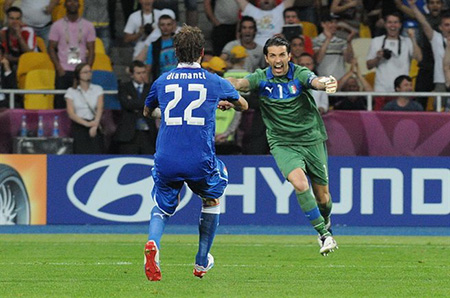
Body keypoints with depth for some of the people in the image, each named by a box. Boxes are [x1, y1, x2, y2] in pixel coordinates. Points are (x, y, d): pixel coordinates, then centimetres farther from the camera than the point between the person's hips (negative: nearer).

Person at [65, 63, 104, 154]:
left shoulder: (98, 89, 10)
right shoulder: (71, 91, 6)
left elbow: (100, 109, -2)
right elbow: (71, 113, -2)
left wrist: (95, 126, -18)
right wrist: (86, 124, -15)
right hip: (78, 127, -1)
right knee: (81, 154, -11)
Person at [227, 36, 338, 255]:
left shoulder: (299, 74, -10)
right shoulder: (261, 79, -6)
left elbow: (316, 81, -32)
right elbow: (240, 83, -24)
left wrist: (327, 83, -56)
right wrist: (230, 86, -49)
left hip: (311, 140, 0)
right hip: (282, 144, 0)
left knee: (322, 197, 7)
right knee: (299, 183, -26)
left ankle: (325, 221, 43)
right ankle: (324, 235, -15)